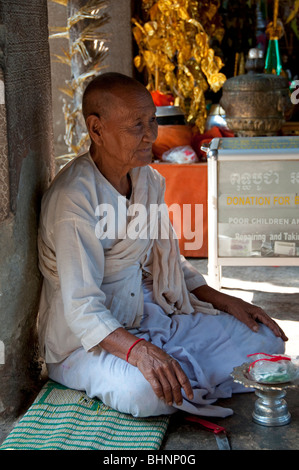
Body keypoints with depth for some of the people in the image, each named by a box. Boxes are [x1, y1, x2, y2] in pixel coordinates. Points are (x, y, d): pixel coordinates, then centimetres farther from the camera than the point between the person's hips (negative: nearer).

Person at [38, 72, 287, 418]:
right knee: (144, 393, -37)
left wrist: (224, 301, 4)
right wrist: (138, 351, -45)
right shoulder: (73, 198, -23)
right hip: (84, 339, -6)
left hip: (147, 316, 7)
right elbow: (82, 310, -28)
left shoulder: (149, 180, 3)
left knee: (265, 339, -2)